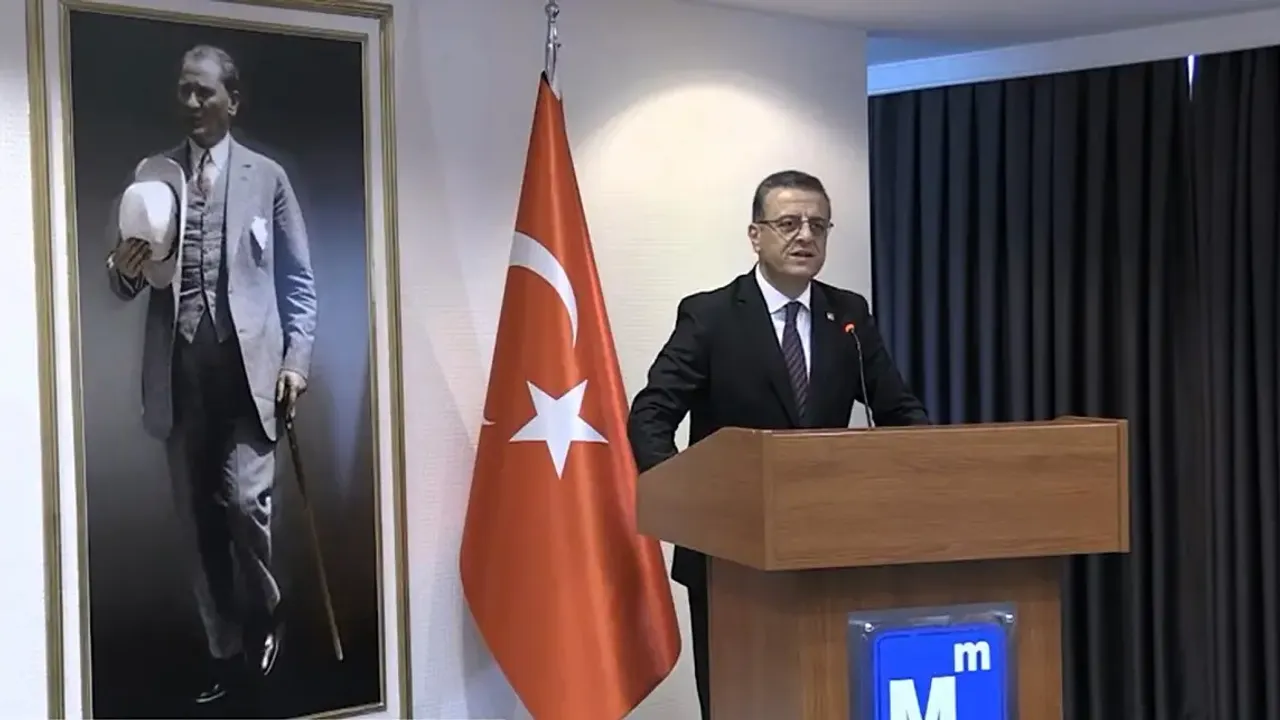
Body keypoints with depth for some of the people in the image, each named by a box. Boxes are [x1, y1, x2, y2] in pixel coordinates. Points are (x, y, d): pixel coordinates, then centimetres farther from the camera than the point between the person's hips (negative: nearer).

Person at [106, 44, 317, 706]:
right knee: (198, 518, 5)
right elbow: (131, 284, 13)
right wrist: (125, 270, -11)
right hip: (181, 369, 3)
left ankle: (266, 614, 14)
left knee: (245, 500, -13)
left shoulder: (267, 177, 8)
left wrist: (296, 359, -2)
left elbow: (298, 278, 8)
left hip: (248, 364, -2)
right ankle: (225, 652, 16)